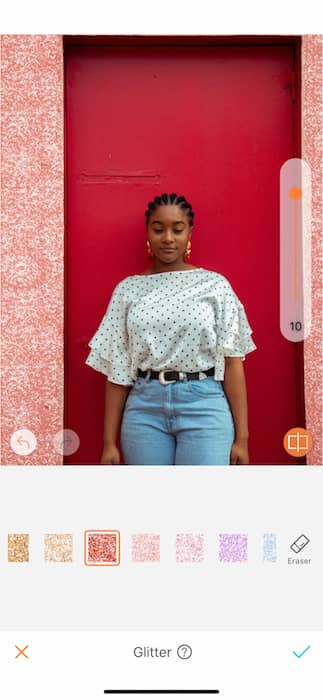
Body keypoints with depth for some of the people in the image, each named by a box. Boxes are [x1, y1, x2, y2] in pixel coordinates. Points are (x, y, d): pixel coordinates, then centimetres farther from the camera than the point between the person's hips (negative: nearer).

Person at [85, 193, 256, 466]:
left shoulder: (215, 285, 3)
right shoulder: (128, 289, 7)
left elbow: (232, 362, 1)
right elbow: (117, 371, 6)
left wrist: (241, 437, -3)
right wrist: (109, 442, 4)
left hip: (204, 405, -1)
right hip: (144, 407, 2)